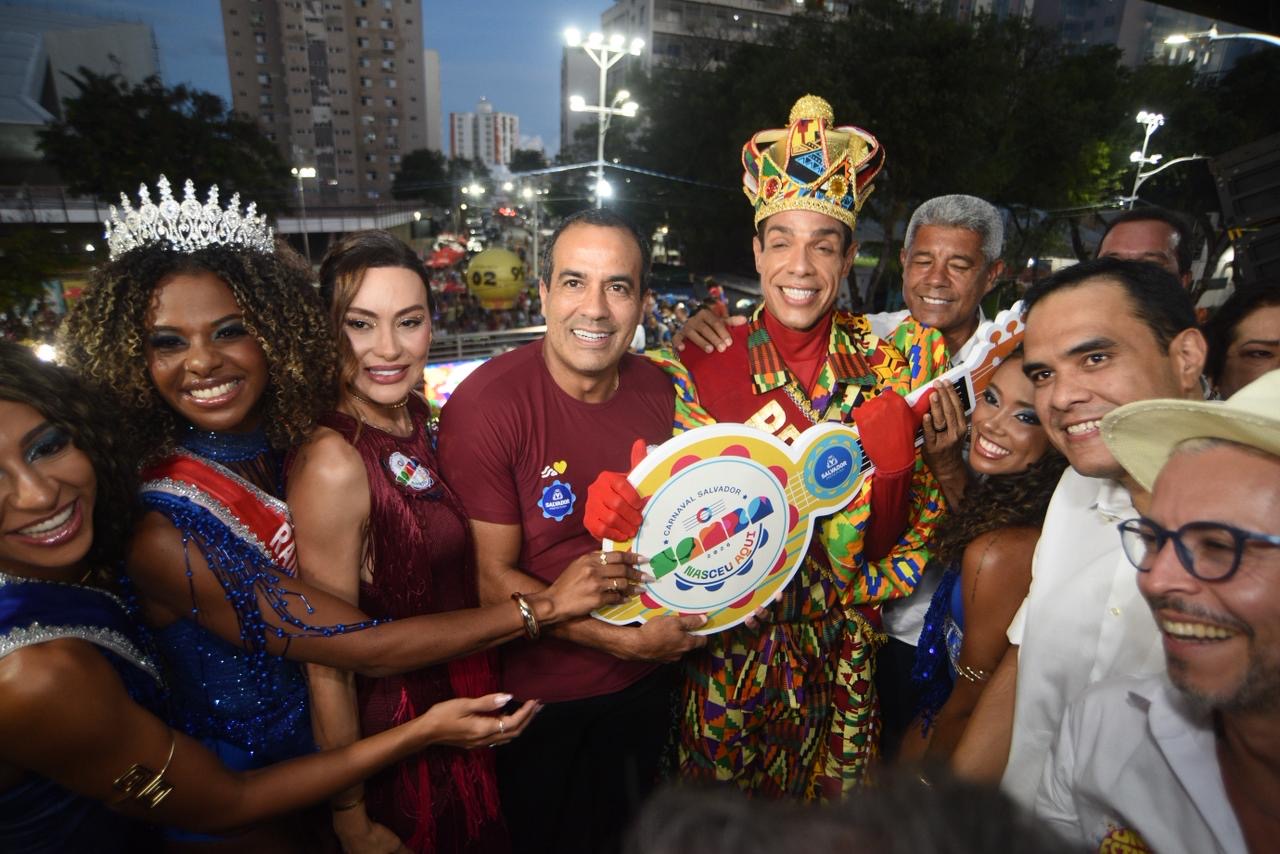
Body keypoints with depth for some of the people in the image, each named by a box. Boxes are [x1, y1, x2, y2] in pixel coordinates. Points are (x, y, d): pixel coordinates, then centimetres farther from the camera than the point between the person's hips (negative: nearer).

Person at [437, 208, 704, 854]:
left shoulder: (659, 390, -6)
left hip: (645, 683, 5)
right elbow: (494, 580, -20)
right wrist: (624, 641, -22)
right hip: (542, 700, -4)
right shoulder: (486, 403, -23)